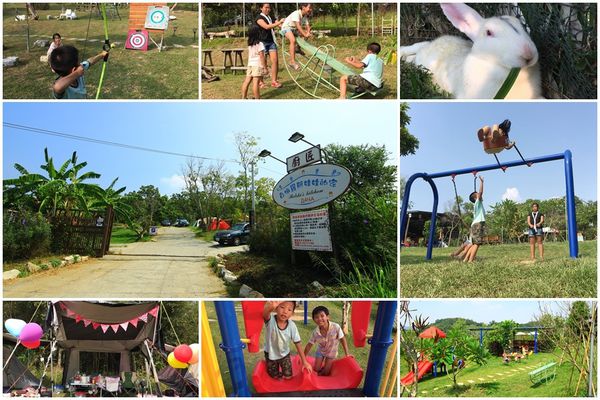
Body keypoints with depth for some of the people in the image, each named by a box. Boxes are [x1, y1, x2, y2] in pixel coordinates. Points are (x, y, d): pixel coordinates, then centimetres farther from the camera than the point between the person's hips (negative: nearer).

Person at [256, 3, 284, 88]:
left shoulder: (270, 17, 15)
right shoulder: (259, 18, -7)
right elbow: (266, 27, -22)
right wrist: (279, 22, -27)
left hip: (271, 42, 6)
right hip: (263, 42, -6)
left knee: (275, 60, -6)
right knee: (263, 63, 0)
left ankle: (274, 81, -3)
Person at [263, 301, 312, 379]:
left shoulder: (292, 326, -25)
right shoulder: (270, 320, -33)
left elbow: (298, 345, -15)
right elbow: (265, 313, -60)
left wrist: (304, 362, -14)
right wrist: (270, 307, -85)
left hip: (284, 354, 1)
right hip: (271, 354, -1)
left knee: (288, 377, 3)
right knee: (274, 377, 11)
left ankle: (281, 374, 37)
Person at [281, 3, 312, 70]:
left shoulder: (305, 16, 2)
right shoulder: (296, 14, -25)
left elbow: (307, 26, -7)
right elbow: (298, 26, -34)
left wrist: (308, 33, -29)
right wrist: (305, 34, -41)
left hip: (294, 29, 9)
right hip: (286, 27, -9)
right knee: (293, 40, -33)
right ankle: (292, 61, -40)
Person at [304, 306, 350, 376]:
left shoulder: (336, 327, -36)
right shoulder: (315, 332, -27)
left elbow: (342, 339, -20)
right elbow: (309, 345, -12)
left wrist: (347, 353, -17)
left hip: (331, 352, -1)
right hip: (320, 351, 1)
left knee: (326, 373, 2)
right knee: (316, 370, 4)